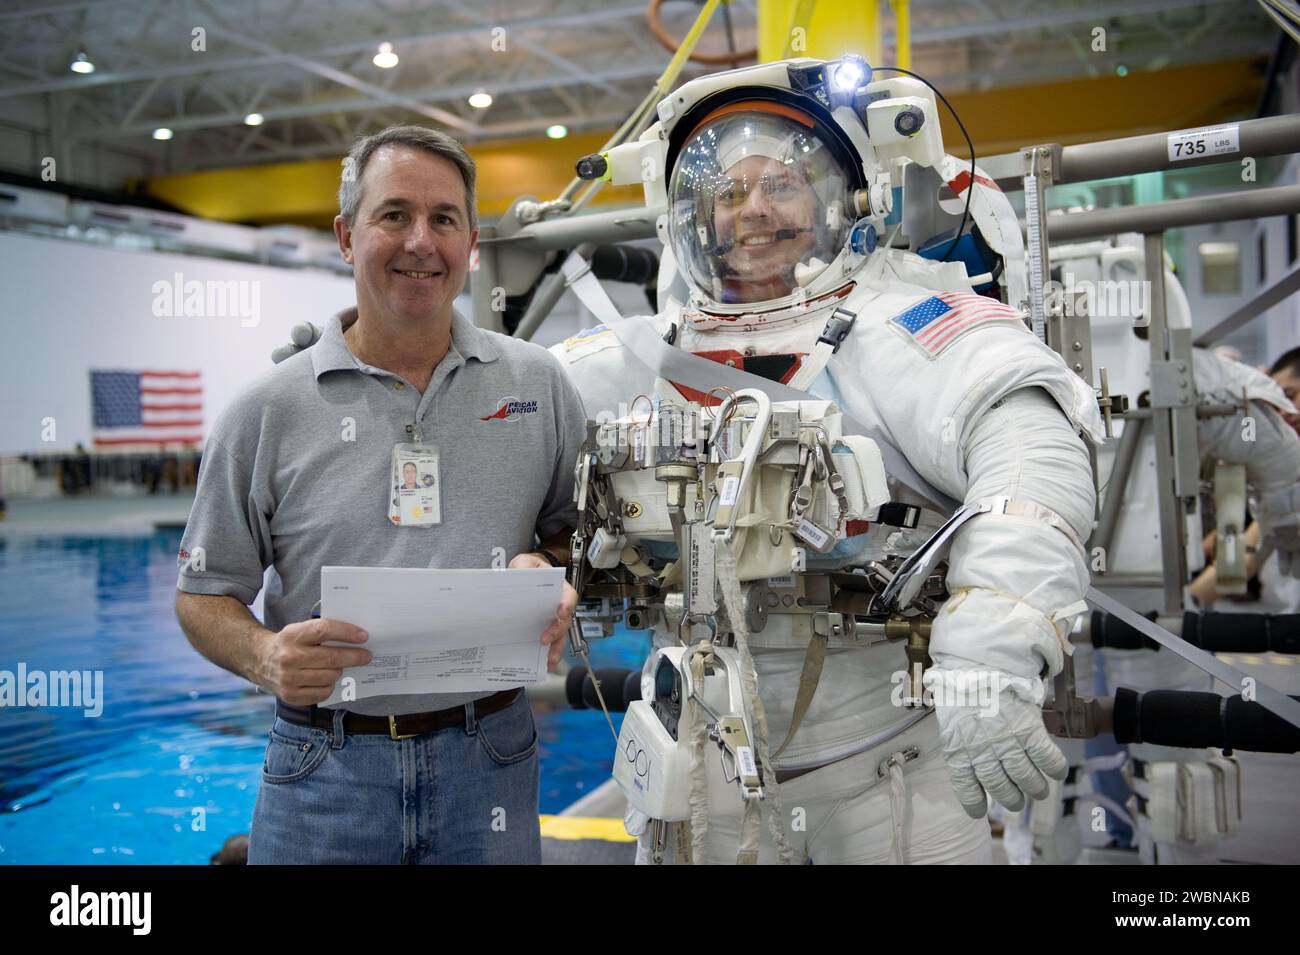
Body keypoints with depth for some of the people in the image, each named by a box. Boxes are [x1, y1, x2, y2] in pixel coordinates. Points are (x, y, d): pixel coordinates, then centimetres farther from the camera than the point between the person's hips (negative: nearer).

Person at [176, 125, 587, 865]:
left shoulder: (539, 384, 3)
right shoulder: (269, 412, -2)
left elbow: (581, 522, 11)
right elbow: (204, 593, 3)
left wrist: (554, 573, -11)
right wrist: (265, 656, -17)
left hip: (489, 759, 2)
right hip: (325, 768, -1)